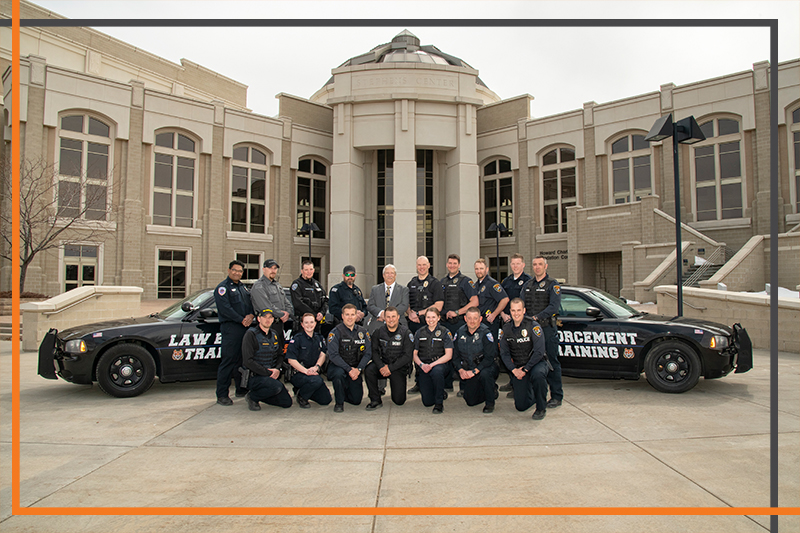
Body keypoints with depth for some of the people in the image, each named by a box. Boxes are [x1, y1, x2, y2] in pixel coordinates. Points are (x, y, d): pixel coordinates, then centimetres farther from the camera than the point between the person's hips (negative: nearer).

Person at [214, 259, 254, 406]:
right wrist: (242, 320, -15)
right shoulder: (223, 287, -3)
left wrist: (251, 315, -5)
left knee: (243, 360, 13)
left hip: (245, 327, 8)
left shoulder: (243, 287, 21)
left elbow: (251, 303, 17)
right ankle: (222, 395, -2)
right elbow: (225, 308, -14)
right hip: (230, 328, -7)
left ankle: (241, 389, 24)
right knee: (228, 361, -7)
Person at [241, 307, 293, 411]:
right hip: (253, 376, -7)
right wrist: (268, 373, -19)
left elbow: (280, 355, 19)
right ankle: (252, 397, -6)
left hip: (271, 375, 7)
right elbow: (248, 361, -17)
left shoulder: (274, 335, 12)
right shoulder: (251, 334, -11)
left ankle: (259, 394, 18)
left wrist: (277, 369, -3)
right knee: (277, 386, -34)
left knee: (287, 403, -1)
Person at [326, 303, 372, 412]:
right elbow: (333, 355, -17)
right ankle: (339, 402, -13)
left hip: (355, 369, 3)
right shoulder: (335, 332, -9)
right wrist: (349, 369, -25)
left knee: (356, 400, -2)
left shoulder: (363, 332, 2)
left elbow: (368, 353, -2)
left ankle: (343, 392, 33)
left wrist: (358, 369, -17)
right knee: (339, 373, -38)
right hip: (338, 366, -3)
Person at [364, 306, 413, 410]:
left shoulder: (405, 332, -9)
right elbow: (374, 351, 0)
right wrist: (381, 366, -18)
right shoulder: (379, 331, 1)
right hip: (383, 364, 2)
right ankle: (375, 400, -13)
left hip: (399, 367, -2)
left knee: (399, 400, -8)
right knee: (368, 370, -30)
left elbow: (407, 356, -12)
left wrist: (390, 368, -18)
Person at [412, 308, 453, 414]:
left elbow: (448, 355, -8)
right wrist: (422, 365, -11)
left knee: (436, 371, -41)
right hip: (424, 368, 2)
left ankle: (439, 403, -20)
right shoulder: (419, 333, 8)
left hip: (440, 364, -2)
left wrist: (432, 365, -19)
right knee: (427, 402, -12)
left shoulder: (445, 332, -1)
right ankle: (441, 393, 24)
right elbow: (414, 354, 9)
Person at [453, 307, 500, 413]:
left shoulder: (485, 333, -15)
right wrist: (461, 370, -9)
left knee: (484, 374, -39)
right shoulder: (460, 332, 0)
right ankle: (493, 391, 29)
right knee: (471, 401, -1)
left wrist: (474, 371, -25)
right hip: (468, 371, 5)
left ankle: (490, 403, -13)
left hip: (487, 367, -5)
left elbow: (489, 357, -20)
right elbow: (456, 354, 6)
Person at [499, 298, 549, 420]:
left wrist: (525, 369, -20)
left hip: (536, 363, -3)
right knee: (521, 406, -4)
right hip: (517, 367, 3)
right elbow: (504, 353, 2)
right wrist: (514, 370, -12)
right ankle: (534, 395, 33)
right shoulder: (506, 328, -1)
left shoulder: (533, 326, -14)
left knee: (538, 375, -40)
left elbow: (539, 352, -18)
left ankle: (541, 408, -14)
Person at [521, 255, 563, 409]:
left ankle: (556, 396, 4)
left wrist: (537, 317, -22)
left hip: (547, 327, -5)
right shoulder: (527, 285, 16)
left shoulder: (553, 285, -1)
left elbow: (554, 306, -13)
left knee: (552, 361, -3)